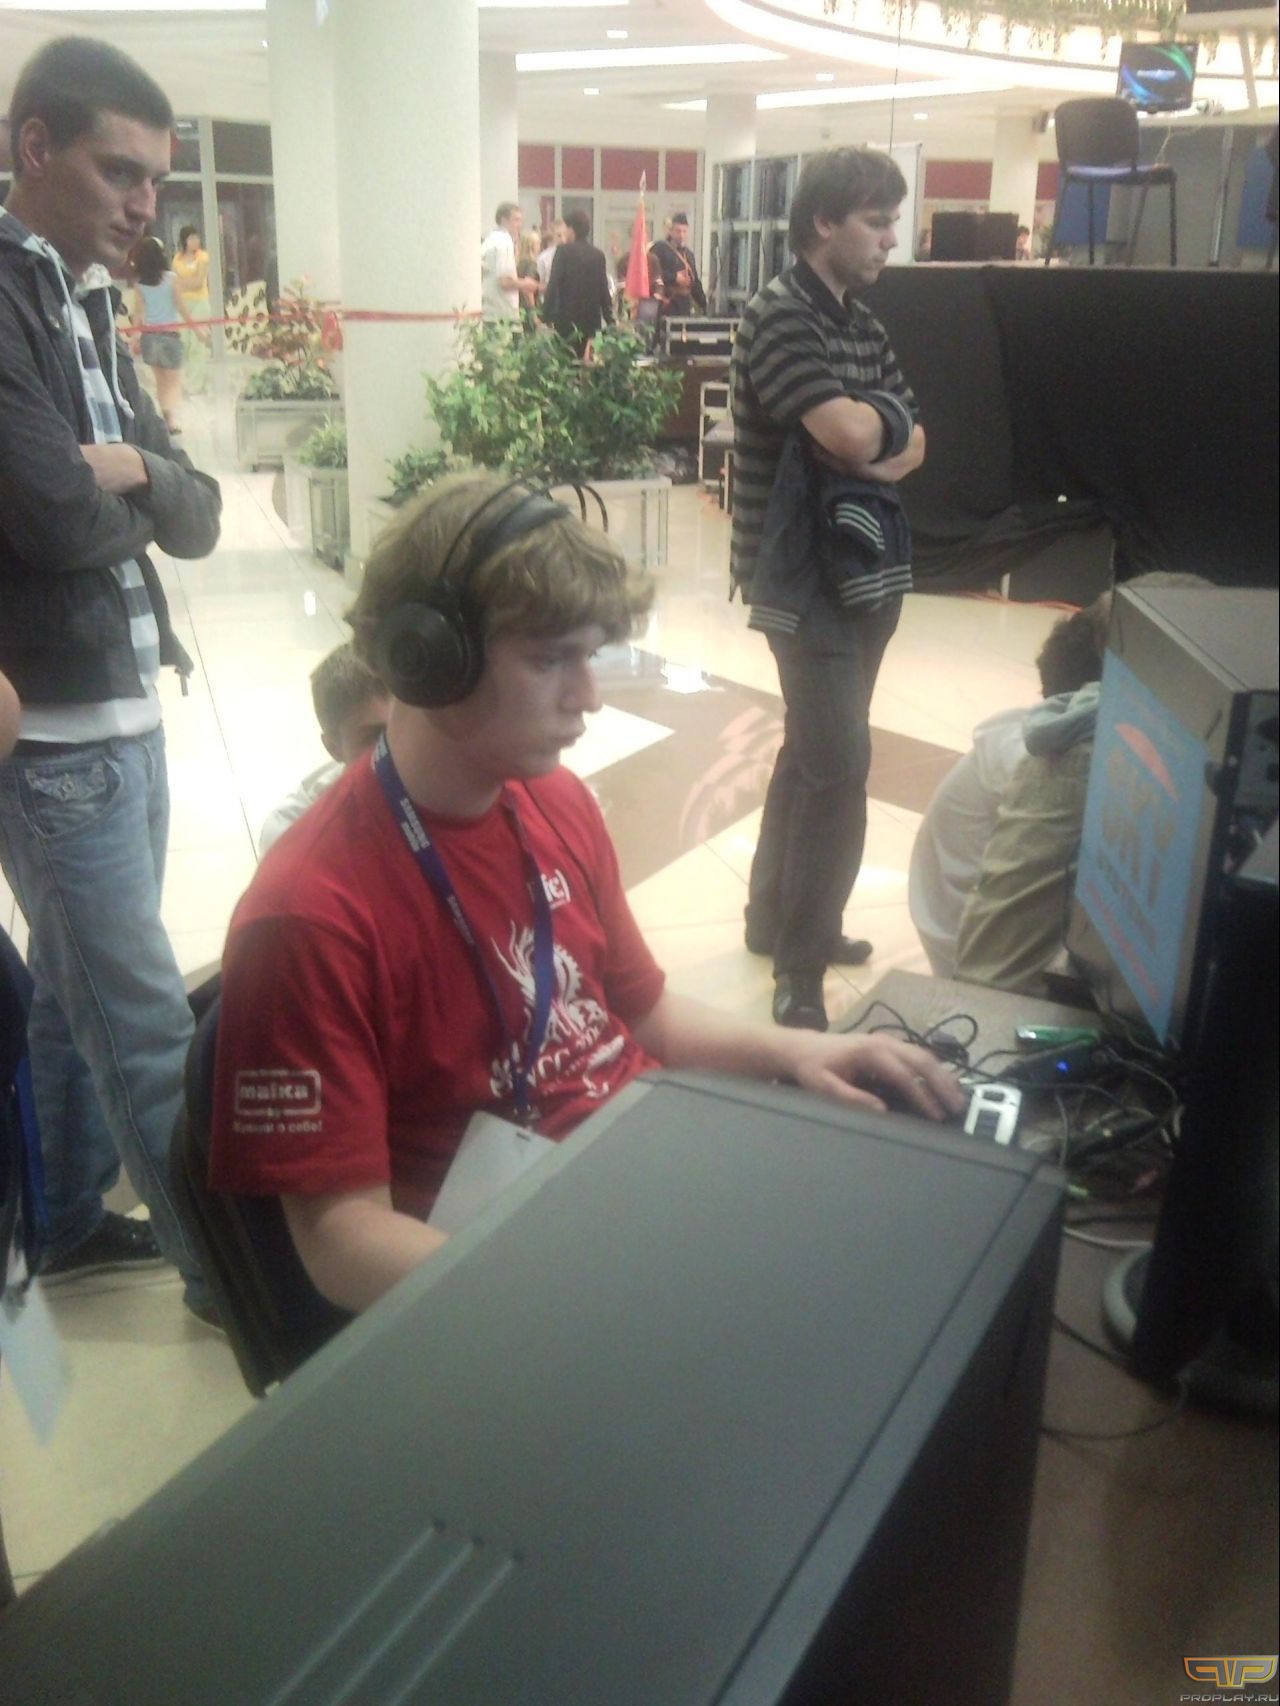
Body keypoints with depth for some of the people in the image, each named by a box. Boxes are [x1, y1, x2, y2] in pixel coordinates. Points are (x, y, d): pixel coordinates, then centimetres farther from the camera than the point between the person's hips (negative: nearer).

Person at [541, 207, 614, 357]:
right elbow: (604, 290, 10)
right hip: (592, 320, 5)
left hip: (567, 320, -4)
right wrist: (609, 322, 15)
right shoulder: (599, 255, 8)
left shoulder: (564, 251, -5)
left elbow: (553, 286, -11)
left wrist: (546, 318, -8)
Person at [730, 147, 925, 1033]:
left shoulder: (862, 323, 14)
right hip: (806, 575, -9)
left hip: (866, 567, 9)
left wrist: (876, 436, -11)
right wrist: (892, 422, -3)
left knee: (813, 753, 17)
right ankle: (799, 974, -2)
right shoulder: (778, 316, -12)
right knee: (839, 768, -11)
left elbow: (914, 444, 9)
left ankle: (775, 916, 32)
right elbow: (853, 434, -24)